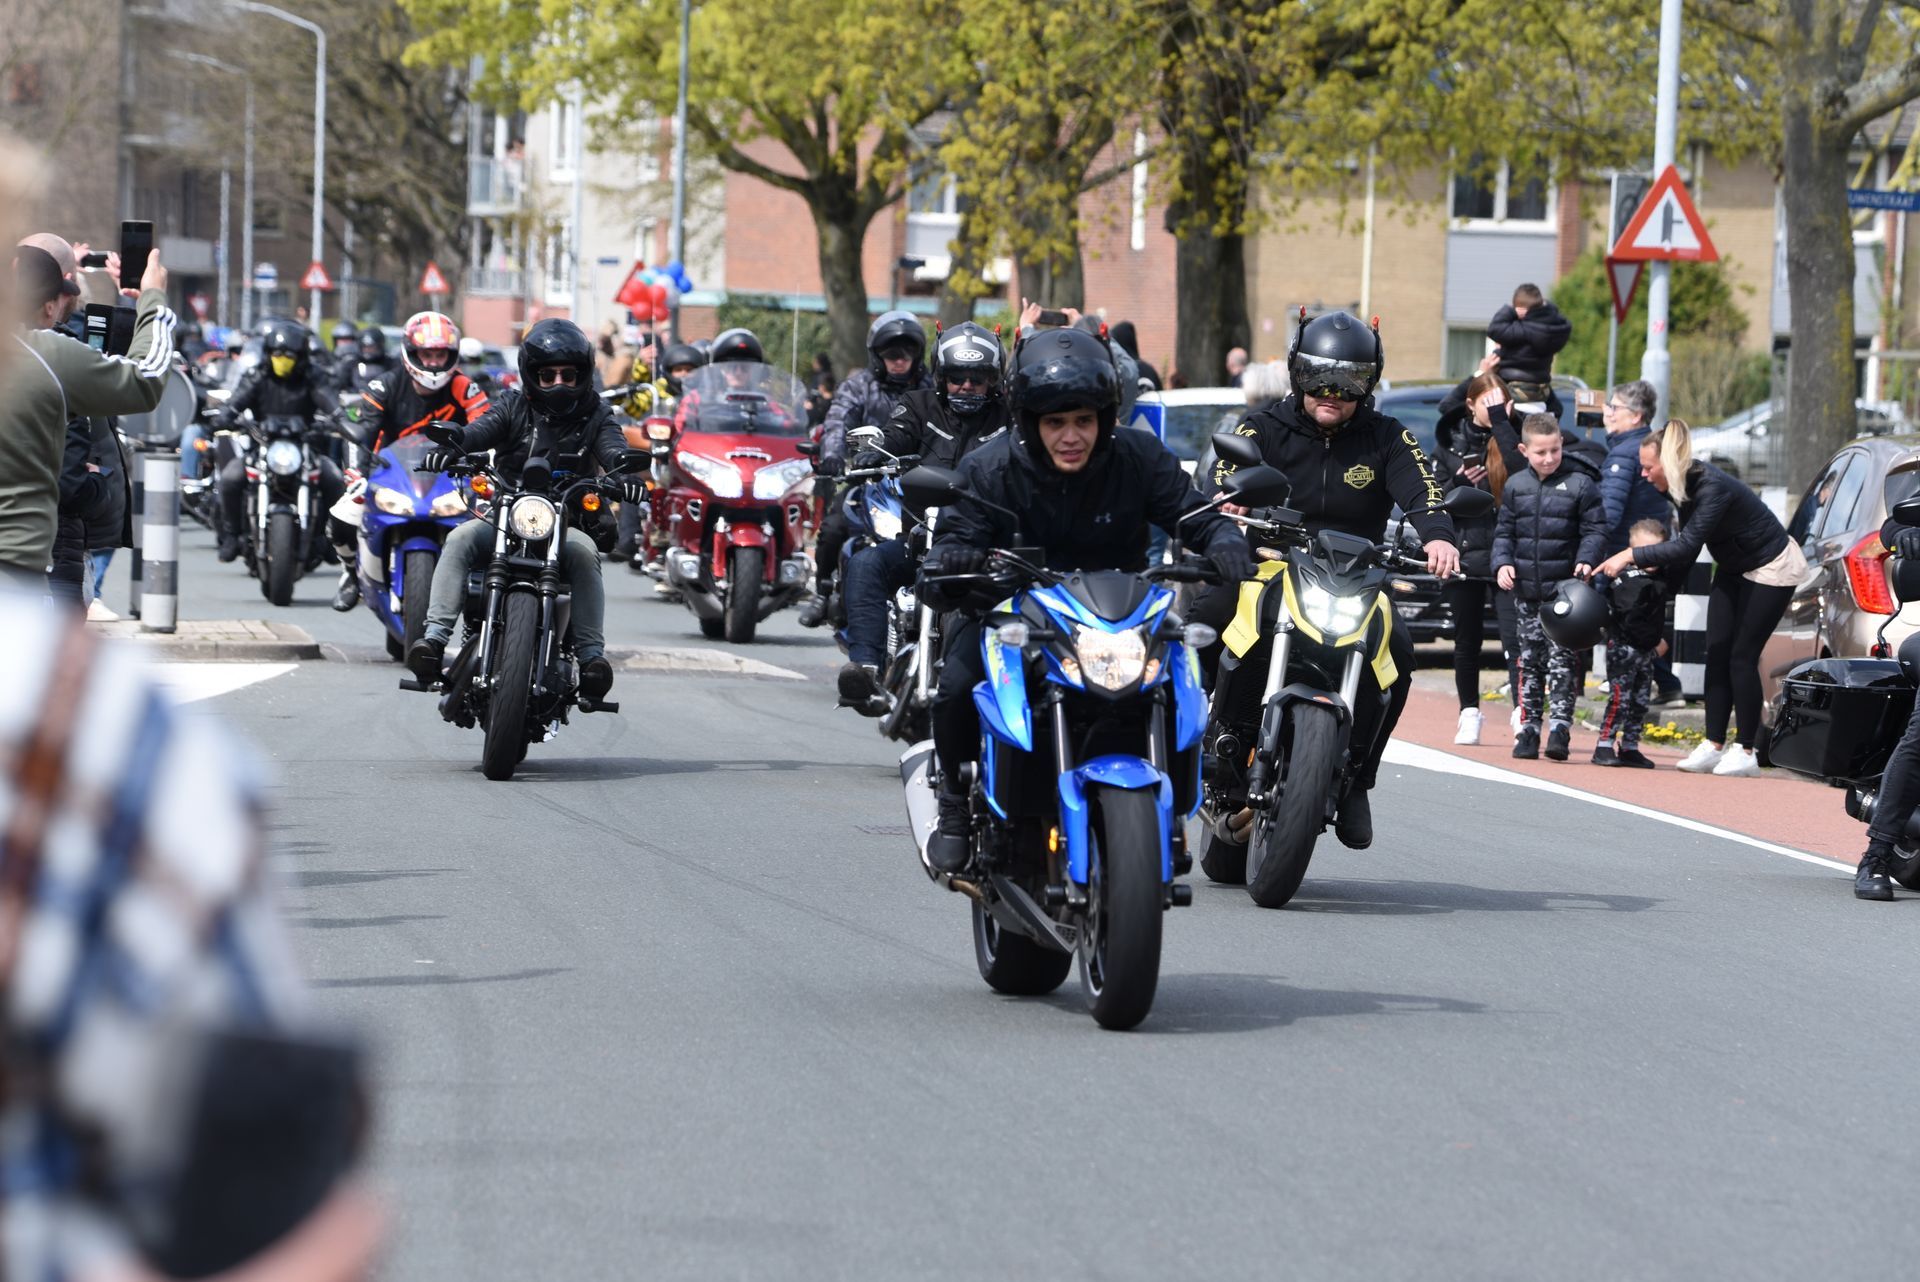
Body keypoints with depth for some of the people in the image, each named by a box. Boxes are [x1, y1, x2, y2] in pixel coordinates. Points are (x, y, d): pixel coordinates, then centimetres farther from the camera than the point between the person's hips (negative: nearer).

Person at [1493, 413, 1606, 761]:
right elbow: (1504, 532, 13)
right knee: (1529, 660, 9)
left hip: (1565, 588, -4)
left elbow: (1594, 530, -2)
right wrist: (1502, 563, -3)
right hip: (1526, 590, 4)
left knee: (1561, 662, -7)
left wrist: (1585, 560, -18)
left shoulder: (1580, 485, -3)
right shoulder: (1515, 486, 8)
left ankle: (1559, 727, -8)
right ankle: (1528, 729, 14)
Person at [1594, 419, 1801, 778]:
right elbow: (1686, 550, -2)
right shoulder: (1683, 488, -6)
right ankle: (1713, 745, 3)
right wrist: (1655, 567, -17)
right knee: (1717, 654, 2)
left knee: (1742, 657, -8)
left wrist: (1632, 556, -37)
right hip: (1734, 569, 9)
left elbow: (1687, 545, -38)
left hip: (1771, 569, -9)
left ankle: (1745, 751, 0)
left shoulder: (1713, 488, -33)